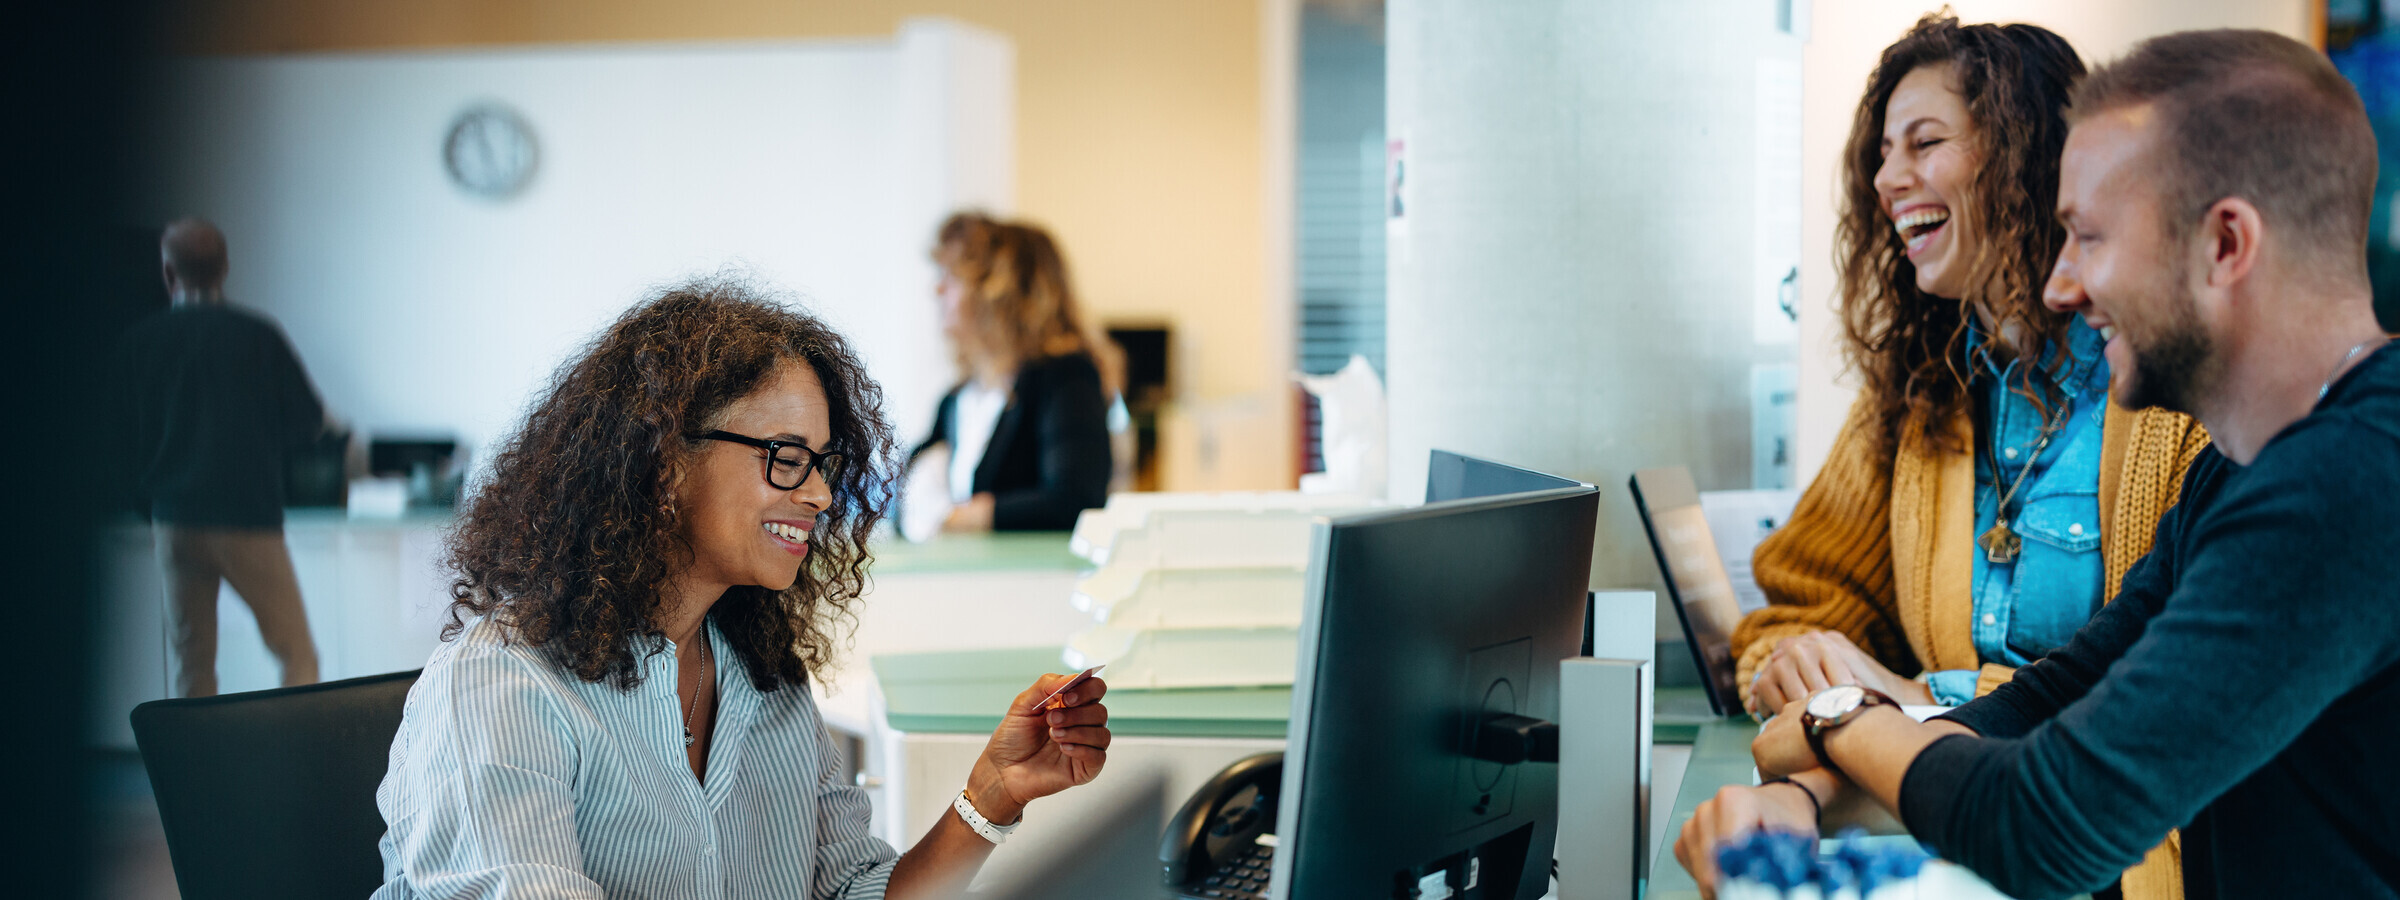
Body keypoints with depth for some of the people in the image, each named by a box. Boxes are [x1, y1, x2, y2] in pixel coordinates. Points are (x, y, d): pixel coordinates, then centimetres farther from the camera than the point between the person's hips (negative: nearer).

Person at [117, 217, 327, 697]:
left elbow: (124, 436, 8)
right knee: (298, 657, 2)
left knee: (193, 662, 14)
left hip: (175, 525, 3)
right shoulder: (257, 335, -4)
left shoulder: (136, 342, 2)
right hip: (248, 521, -3)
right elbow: (308, 418, 3)